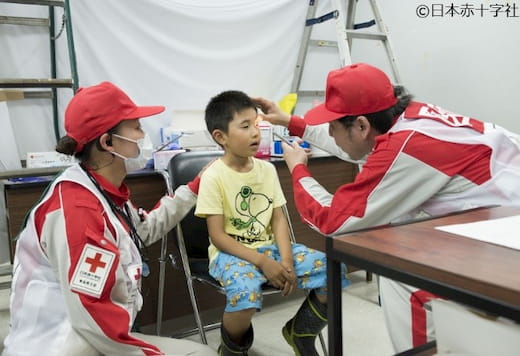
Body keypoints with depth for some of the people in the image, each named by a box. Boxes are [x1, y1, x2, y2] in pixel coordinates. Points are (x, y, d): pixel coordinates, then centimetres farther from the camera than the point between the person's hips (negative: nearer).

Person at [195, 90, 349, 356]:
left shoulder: (267, 169, 4)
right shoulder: (213, 176, -13)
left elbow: (278, 219, 3)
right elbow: (218, 236, -14)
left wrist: (286, 260, -13)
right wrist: (262, 261, -21)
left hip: (269, 246, 5)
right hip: (230, 253, -5)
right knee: (245, 291, -38)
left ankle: (300, 331, 15)